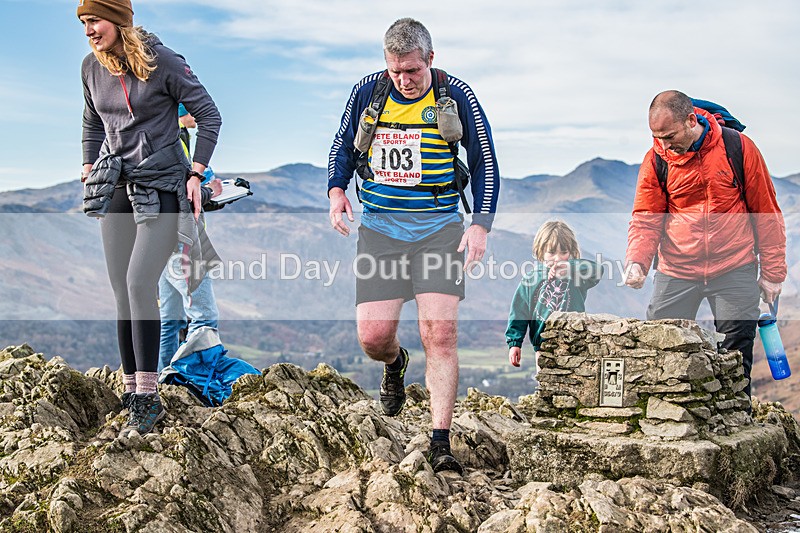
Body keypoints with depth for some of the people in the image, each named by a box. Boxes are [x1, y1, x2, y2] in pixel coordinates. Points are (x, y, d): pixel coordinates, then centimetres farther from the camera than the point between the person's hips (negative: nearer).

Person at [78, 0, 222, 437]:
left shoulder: (161, 60, -11)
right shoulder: (92, 68, 6)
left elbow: (208, 115, -4)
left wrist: (195, 174, -10)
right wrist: (88, 174, 16)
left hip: (161, 187, -6)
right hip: (116, 188, 6)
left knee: (139, 284, -16)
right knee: (121, 293, 4)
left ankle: (147, 398, -9)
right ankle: (132, 392, 13)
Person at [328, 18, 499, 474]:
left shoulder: (457, 96, -3)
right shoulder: (367, 92, 2)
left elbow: (485, 164, 5)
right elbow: (343, 146, 17)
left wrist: (481, 224, -6)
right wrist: (337, 190, -2)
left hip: (439, 228, -2)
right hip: (379, 228, 2)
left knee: (440, 335, -11)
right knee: (373, 337, -4)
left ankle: (441, 443, -3)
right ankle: (395, 364, 34)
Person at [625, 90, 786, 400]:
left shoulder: (739, 148, -5)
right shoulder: (656, 159, -1)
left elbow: (766, 213, 3)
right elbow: (646, 219, 3)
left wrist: (772, 272, 3)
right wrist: (636, 261, -17)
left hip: (735, 271, -1)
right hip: (675, 271, 2)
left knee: (736, 359, 1)